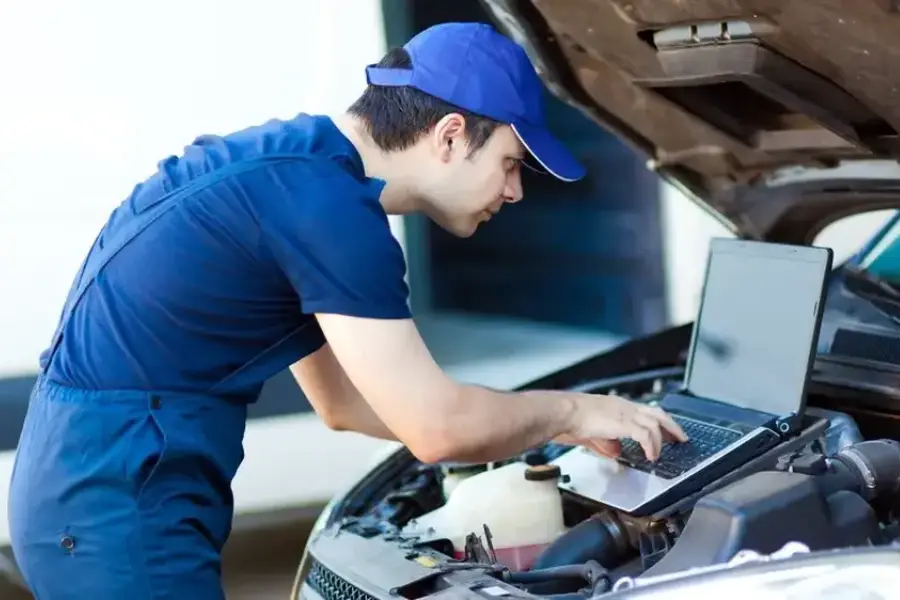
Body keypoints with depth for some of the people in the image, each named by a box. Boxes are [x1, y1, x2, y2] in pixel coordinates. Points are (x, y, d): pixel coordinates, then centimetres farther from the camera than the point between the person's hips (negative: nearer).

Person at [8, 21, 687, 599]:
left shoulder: (296, 167, 12)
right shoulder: (325, 201, -18)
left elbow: (343, 400, 19)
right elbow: (434, 427, -18)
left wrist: (542, 424, 17)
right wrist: (569, 411, 0)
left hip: (96, 483, 10)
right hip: (119, 503, -10)